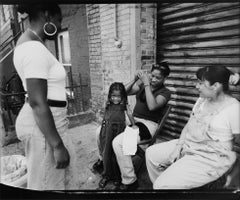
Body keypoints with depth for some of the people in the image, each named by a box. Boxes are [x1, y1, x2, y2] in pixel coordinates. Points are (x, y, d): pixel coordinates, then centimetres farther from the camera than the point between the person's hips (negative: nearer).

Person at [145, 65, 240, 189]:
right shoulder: (202, 100, 6)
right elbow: (189, 125, 8)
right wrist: (178, 146, 0)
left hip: (210, 159, -8)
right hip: (186, 145, 8)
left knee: (163, 185, -18)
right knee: (151, 153, 10)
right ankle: (158, 185, 26)